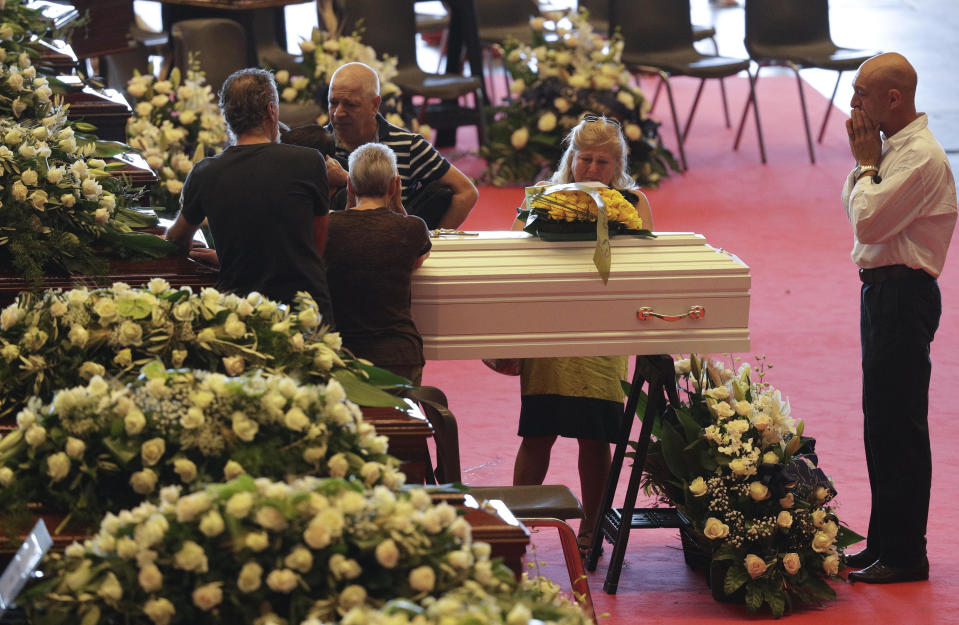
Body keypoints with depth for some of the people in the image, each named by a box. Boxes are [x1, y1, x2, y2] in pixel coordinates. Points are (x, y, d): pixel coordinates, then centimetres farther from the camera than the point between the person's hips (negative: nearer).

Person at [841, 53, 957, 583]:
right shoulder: (893, 148, 13)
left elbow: (867, 220, -22)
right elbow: (851, 207, 18)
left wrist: (867, 163, -9)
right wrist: (863, 159, 3)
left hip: (903, 295, -10)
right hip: (883, 291, 10)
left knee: (899, 425, -6)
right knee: (882, 421, 15)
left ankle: (904, 555, 0)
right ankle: (885, 544, 24)